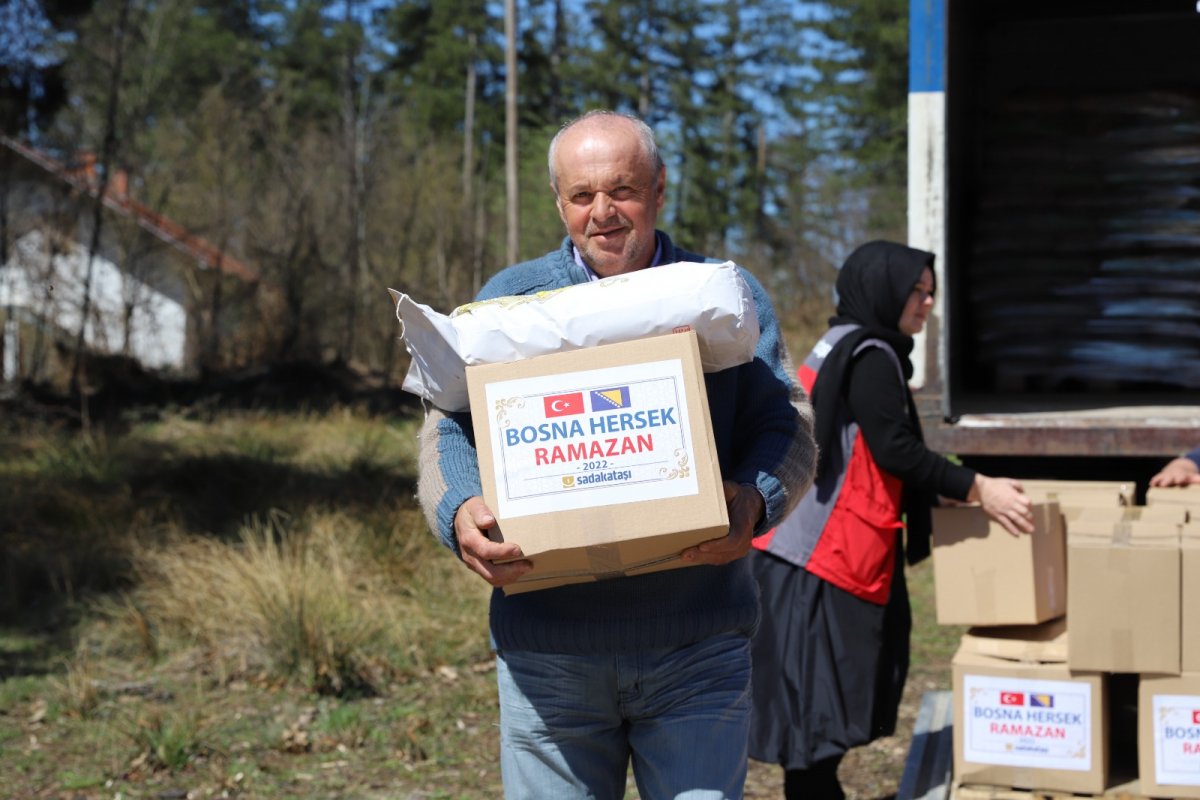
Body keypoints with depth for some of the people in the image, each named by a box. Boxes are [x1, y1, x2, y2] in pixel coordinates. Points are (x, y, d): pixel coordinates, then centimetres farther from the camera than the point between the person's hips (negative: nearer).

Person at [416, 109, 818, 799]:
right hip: (548, 651, 1)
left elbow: (787, 424, 3)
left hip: (697, 647, 0)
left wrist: (755, 501, -19)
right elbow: (450, 431, 4)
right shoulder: (509, 301, 9)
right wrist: (461, 513, -18)